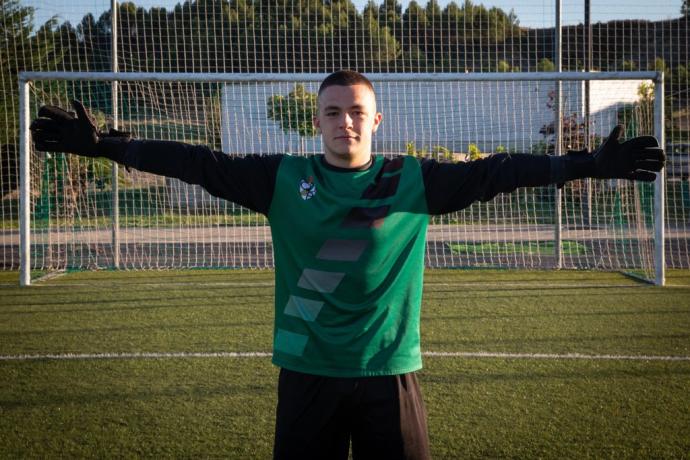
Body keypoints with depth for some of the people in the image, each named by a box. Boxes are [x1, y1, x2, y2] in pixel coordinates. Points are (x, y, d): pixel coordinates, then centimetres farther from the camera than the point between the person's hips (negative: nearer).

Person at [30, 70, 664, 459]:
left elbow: (494, 172, -3)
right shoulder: (283, 179, 1)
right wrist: (106, 144, -5)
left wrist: (589, 164, -8)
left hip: (389, 371, 0)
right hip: (307, 371, 1)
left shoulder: (413, 182, 0)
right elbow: (202, 164, -1)